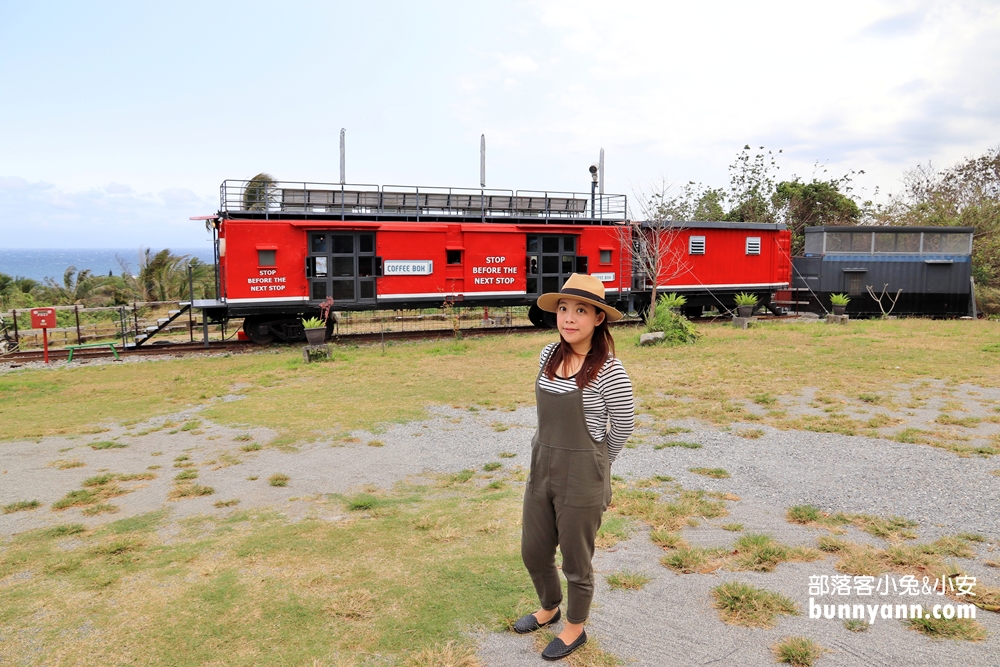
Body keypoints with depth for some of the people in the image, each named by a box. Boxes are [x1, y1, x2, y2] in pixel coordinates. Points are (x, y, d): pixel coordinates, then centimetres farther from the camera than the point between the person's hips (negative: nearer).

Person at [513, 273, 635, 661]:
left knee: (575, 561, 13)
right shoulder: (548, 356, 0)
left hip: (581, 477, -6)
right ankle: (549, 608, 49)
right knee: (533, 551, 20)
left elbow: (623, 424, -7)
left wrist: (595, 464, 5)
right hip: (541, 469, 6)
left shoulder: (608, 369, -19)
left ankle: (575, 629, 40)